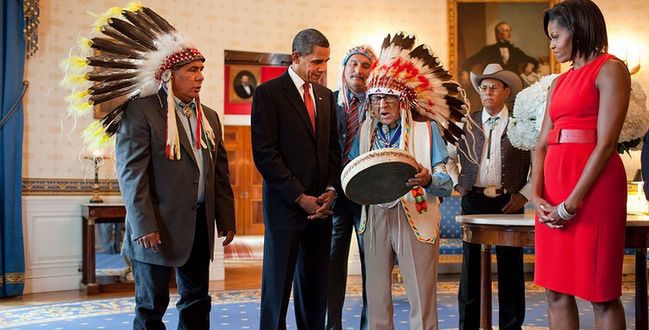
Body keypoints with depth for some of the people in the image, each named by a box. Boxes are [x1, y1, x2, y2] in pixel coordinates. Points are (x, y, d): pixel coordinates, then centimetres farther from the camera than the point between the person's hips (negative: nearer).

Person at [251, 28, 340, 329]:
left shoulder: (325, 95, 14)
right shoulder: (268, 93, -5)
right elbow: (264, 153, -11)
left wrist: (331, 189, 1)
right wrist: (301, 198, -13)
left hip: (320, 206, 5)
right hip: (285, 206, -5)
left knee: (315, 287, 10)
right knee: (278, 285, 3)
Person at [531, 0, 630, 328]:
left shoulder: (610, 69, -3)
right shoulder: (559, 82, 18)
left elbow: (606, 143, -12)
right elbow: (542, 143, 12)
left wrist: (572, 202, -16)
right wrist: (537, 195, -3)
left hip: (592, 186, -7)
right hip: (554, 188, 7)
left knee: (601, 294, 1)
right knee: (556, 290, 9)